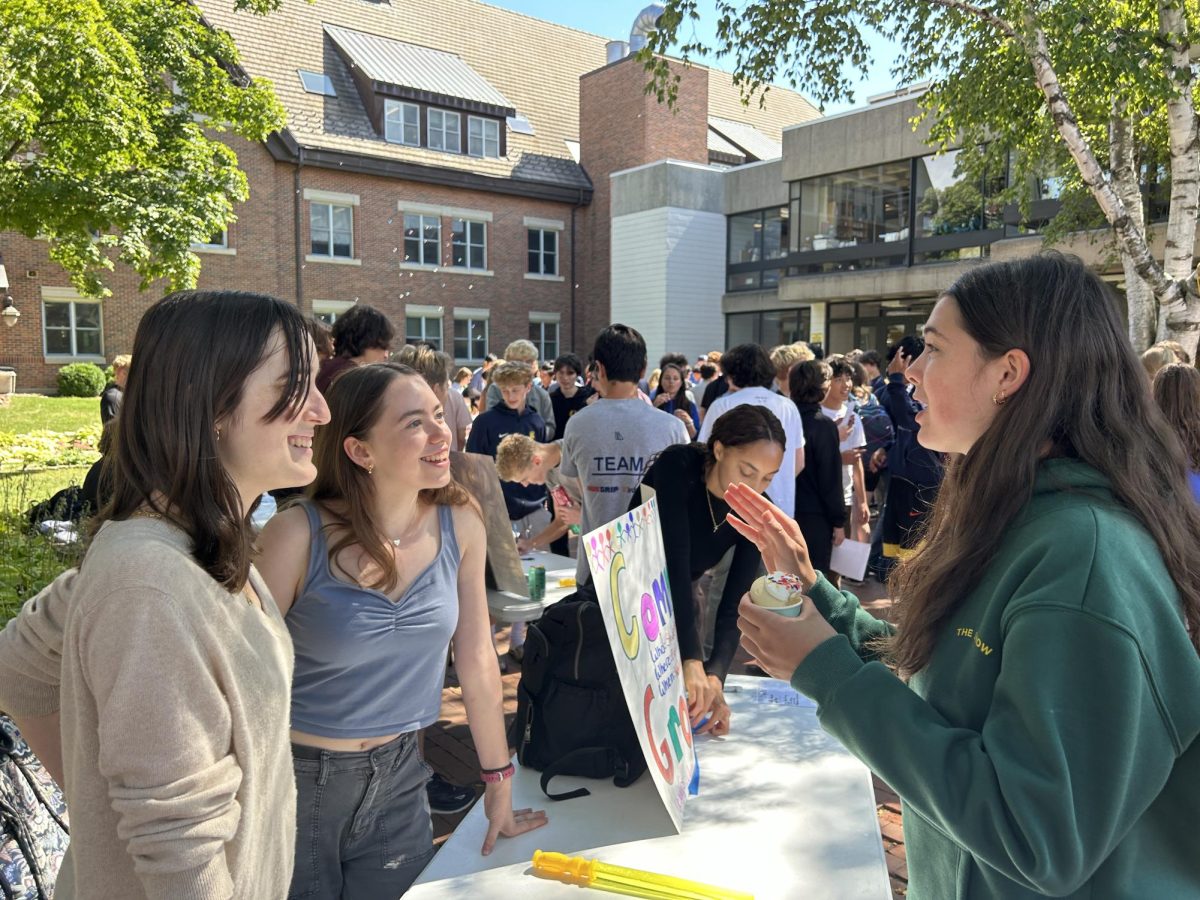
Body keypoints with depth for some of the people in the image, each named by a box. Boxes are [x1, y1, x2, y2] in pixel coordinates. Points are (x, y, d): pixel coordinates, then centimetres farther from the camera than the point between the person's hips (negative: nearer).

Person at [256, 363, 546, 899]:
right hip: (298, 780, -3)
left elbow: (476, 660, -1)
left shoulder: (461, 526, -9)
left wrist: (499, 780, 6)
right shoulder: (300, 536, -21)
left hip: (398, 775, 4)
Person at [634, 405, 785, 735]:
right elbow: (673, 560, -39)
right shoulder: (677, 466, -29)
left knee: (687, 707, 10)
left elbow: (734, 603, -18)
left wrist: (715, 675, -34)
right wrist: (692, 659, -46)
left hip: (681, 601, 4)